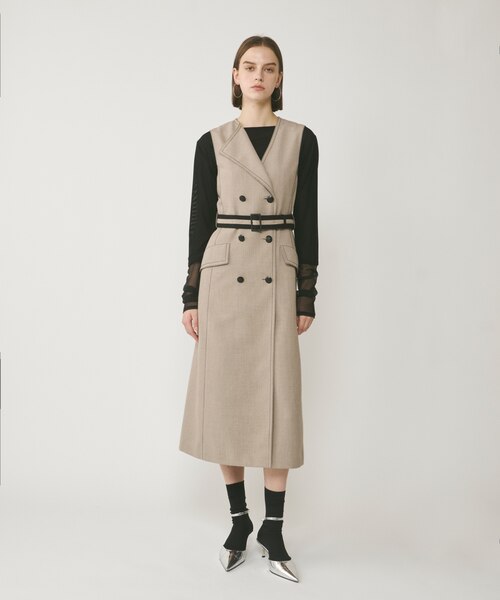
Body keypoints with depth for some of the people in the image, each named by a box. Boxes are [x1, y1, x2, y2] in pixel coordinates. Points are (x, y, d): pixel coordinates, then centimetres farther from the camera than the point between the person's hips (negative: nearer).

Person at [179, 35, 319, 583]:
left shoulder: (301, 139, 7)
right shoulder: (212, 143, 7)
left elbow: (307, 220, 5)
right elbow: (200, 220, 5)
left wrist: (307, 296, 0)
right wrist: (191, 297, 1)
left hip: (278, 281, 0)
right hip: (223, 278, 1)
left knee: (276, 404, 0)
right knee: (225, 400, 4)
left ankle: (273, 530, 17)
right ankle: (239, 521, 23)